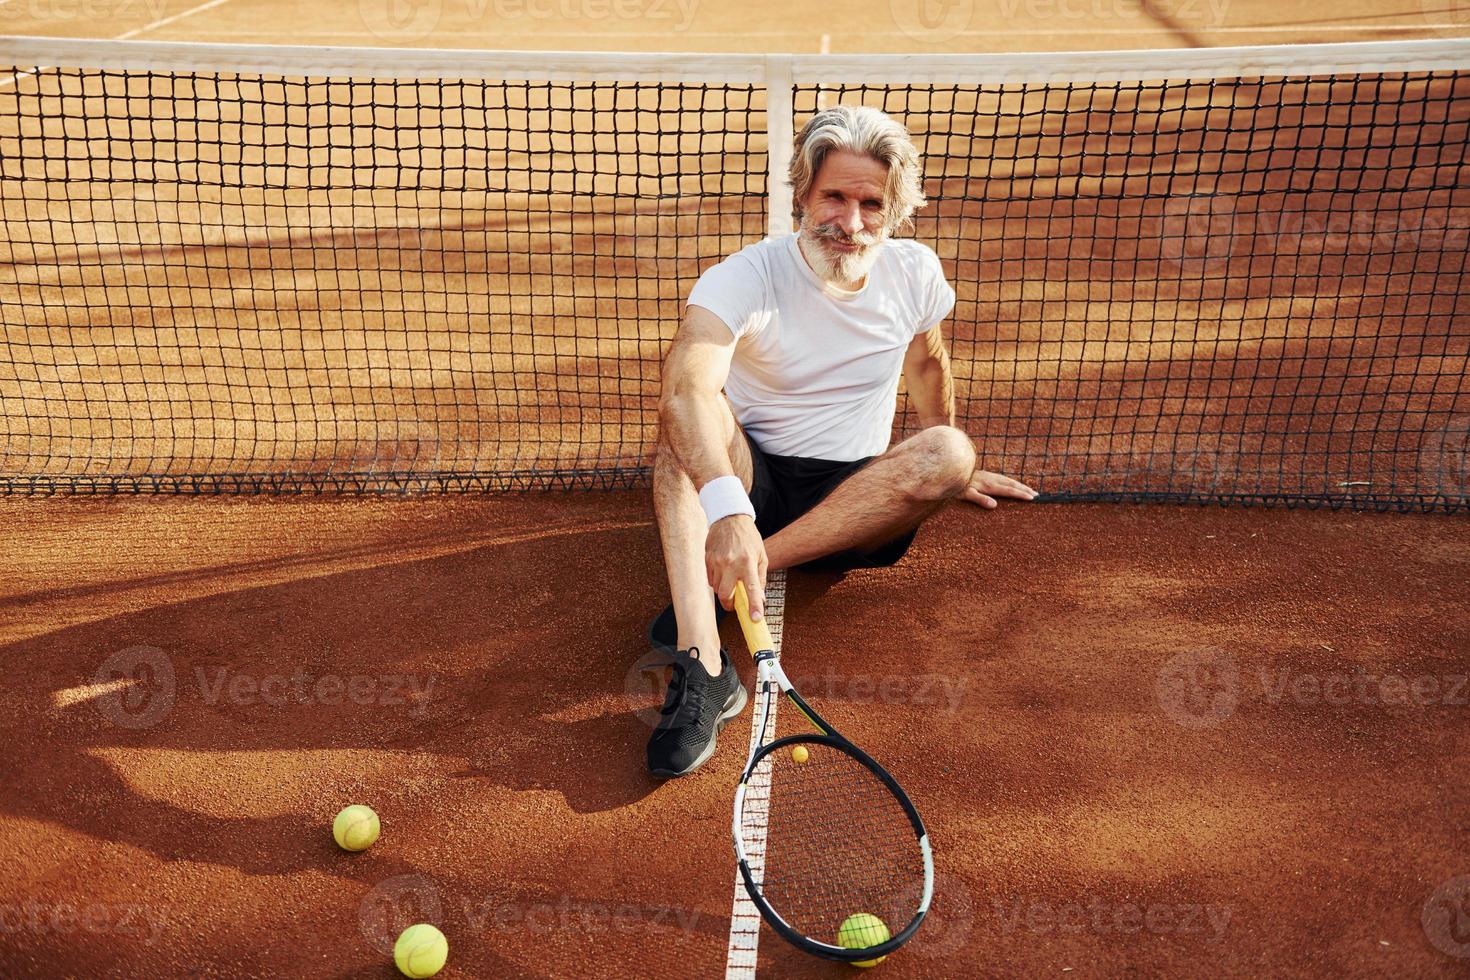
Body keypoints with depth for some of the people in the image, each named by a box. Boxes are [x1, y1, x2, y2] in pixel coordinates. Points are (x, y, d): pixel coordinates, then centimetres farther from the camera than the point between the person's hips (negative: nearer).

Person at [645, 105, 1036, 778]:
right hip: (751, 481, -2)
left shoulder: (915, 272, -3)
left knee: (951, 450, -28)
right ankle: (702, 661, -47)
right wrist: (727, 507, -54)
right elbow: (686, 384, -37)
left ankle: (712, 582, -29)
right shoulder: (747, 276, -17)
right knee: (690, 416, -32)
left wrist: (947, 471, 29)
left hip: (859, 500, 3)